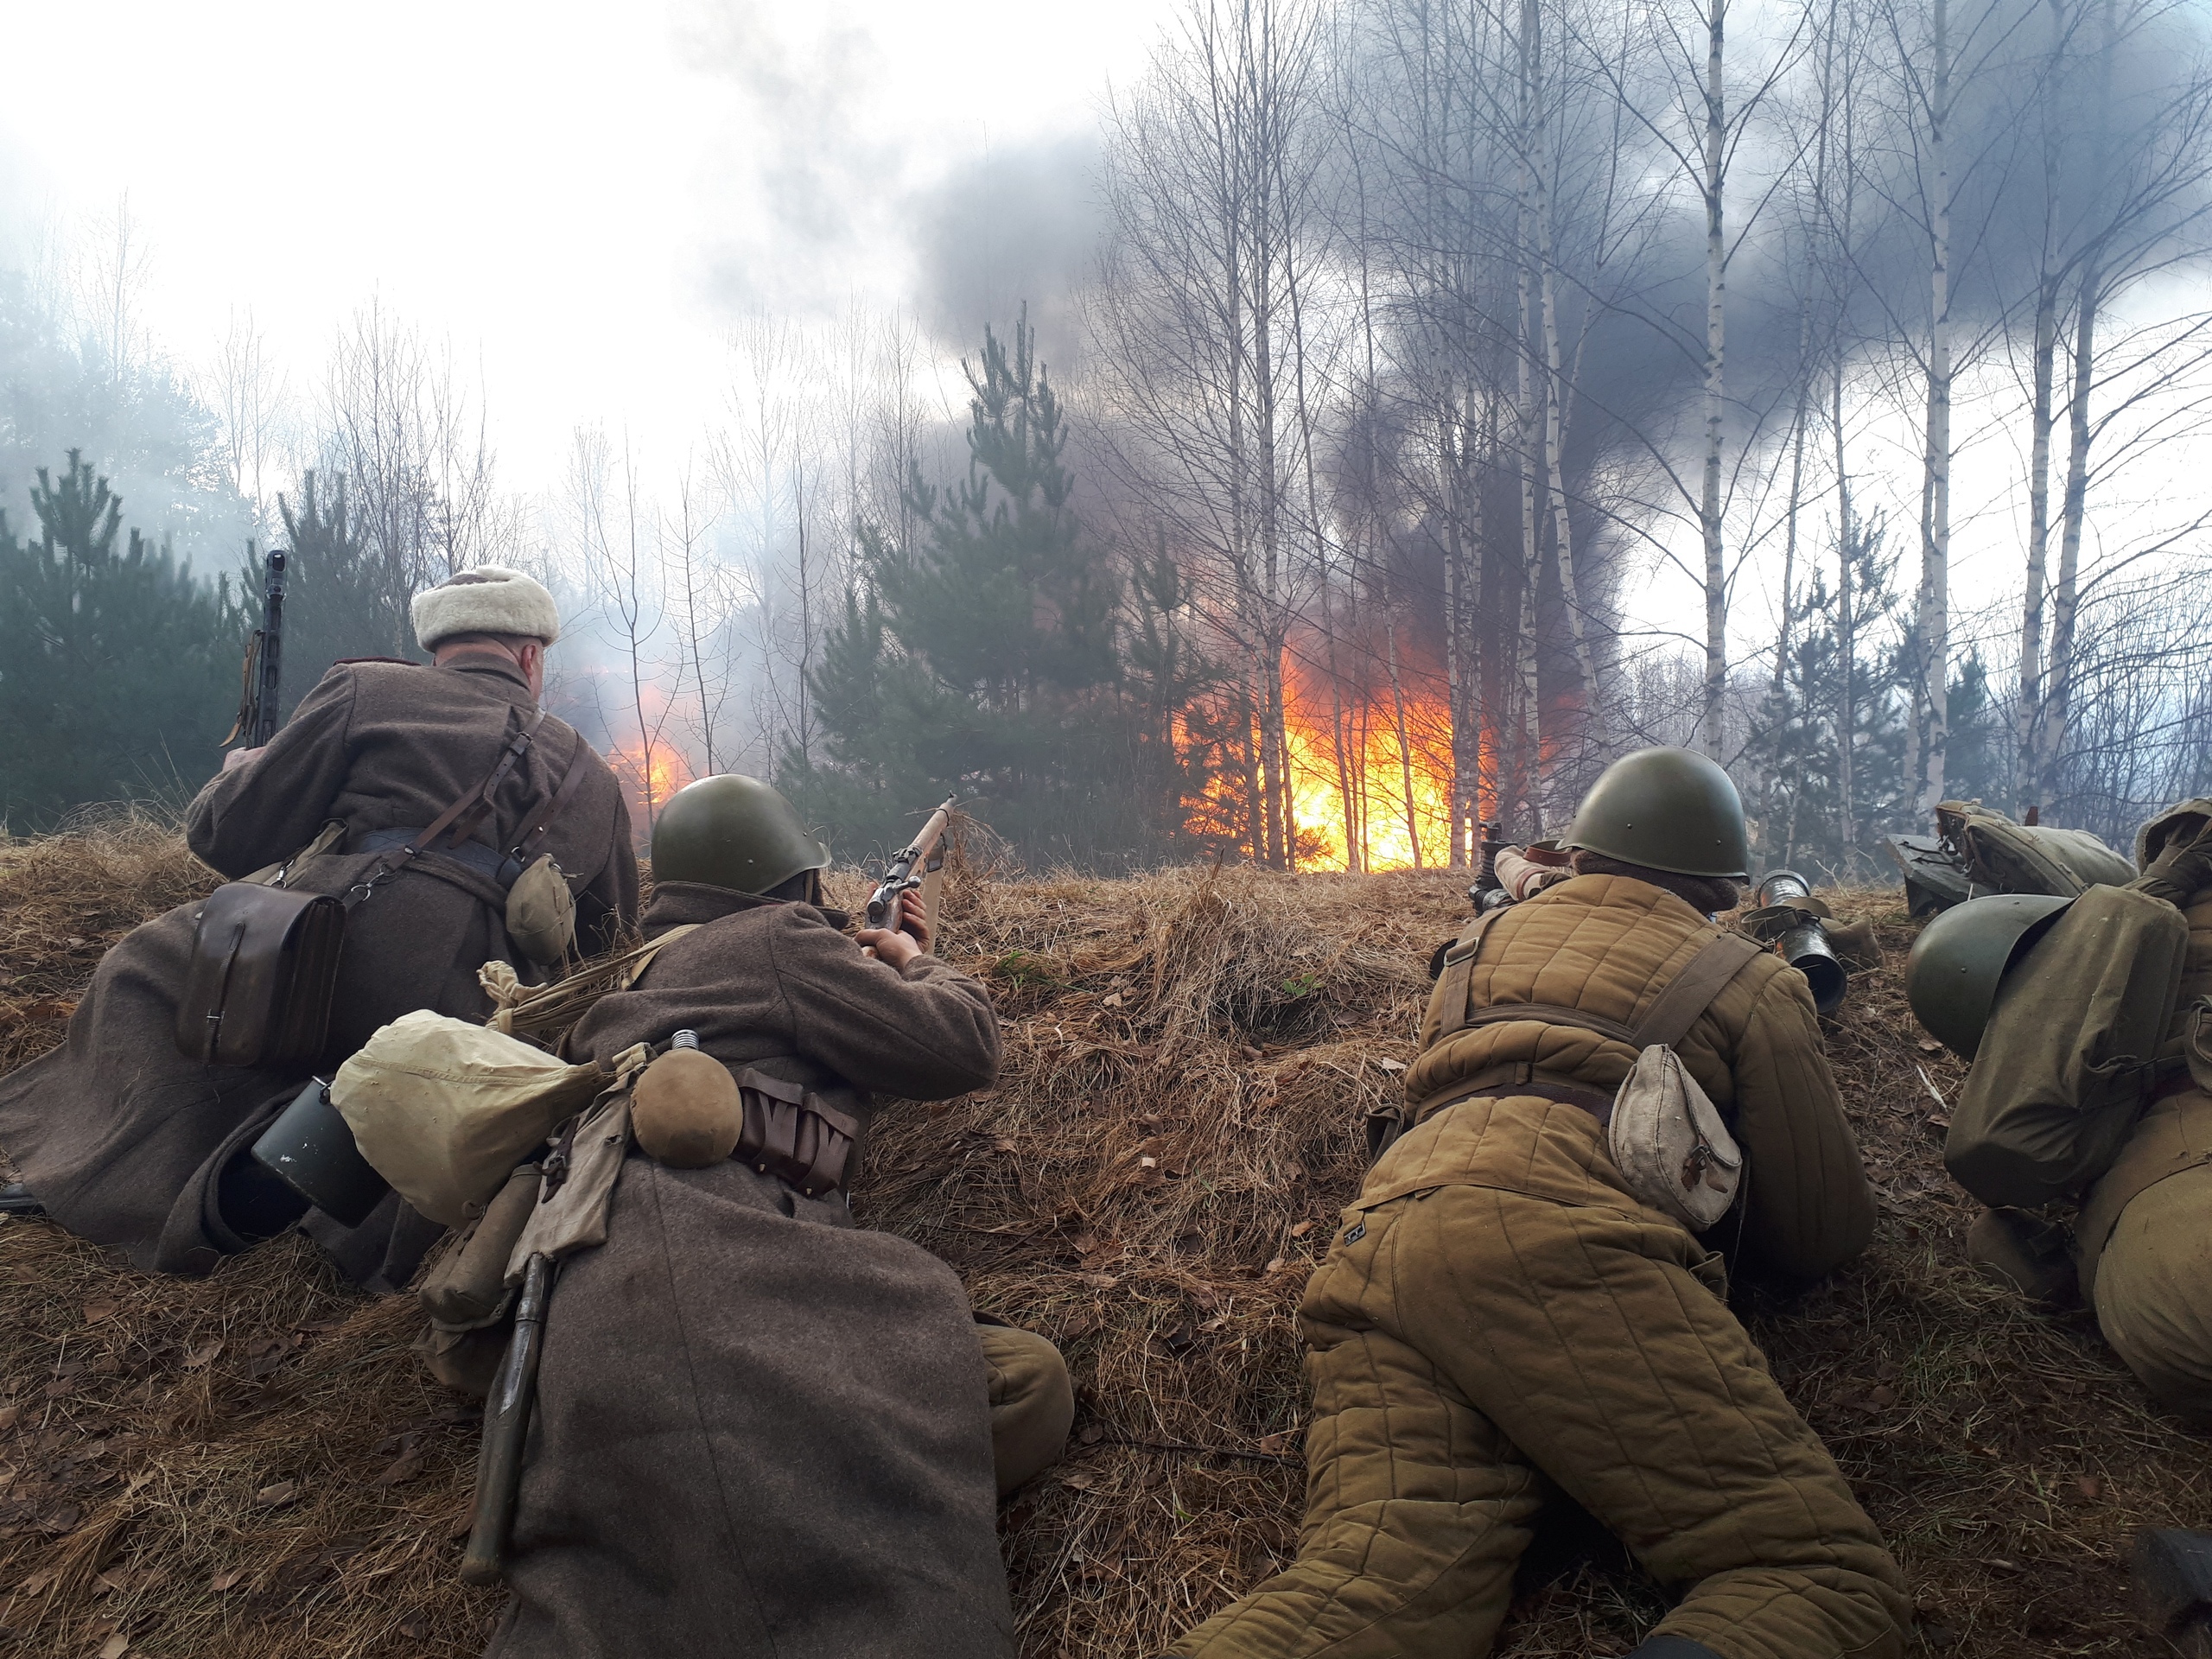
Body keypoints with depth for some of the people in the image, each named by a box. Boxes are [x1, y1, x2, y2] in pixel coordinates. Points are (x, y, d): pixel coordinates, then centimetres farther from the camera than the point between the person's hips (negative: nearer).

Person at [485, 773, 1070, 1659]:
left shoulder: (657, 964, 38)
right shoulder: (775, 934, 12)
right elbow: (959, 1046, 11)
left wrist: (887, 967, 55)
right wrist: (920, 965, 32)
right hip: (700, 1241, -9)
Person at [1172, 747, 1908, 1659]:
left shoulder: (1485, 939, 33)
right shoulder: (1750, 981, 20)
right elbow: (1827, 1234, 22)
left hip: (1372, 1237, 6)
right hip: (1548, 1240, -5)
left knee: (1378, 1585, -12)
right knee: (1830, 1580, -8)